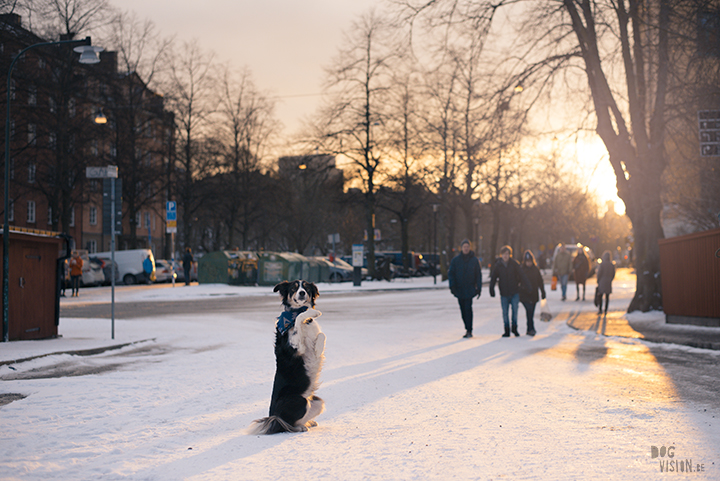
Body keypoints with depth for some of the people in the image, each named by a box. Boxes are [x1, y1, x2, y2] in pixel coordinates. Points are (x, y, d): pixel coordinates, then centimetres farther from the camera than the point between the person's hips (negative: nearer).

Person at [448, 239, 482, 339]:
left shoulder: (474, 260, 2)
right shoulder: (455, 260, 3)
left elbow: (478, 275, 7)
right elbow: (451, 273, 3)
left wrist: (478, 288, 0)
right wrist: (452, 286, -9)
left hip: (470, 289, -2)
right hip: (459, 289, 2)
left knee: (468, 309, -13)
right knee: (463, 310, 6)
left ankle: (469, 331, -12)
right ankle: (468, 329, 17)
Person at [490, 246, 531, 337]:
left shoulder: (514, 264, -2)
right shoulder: (497, 265, 0)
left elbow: (522, 275, -2)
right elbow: (493, 278, 4)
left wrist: (526, 285, -11)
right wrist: (492, 290, -5)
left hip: (515, 293, -1)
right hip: (504, 294, 1)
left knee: (515, 311, -1)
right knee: (505, 312, 2)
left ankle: (514, 328, 15)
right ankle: (507, 330, 10)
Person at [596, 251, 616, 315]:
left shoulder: (602, 264, -10)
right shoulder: (612, 265, 2)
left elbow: (599, 273, -9)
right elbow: (613, 274, 7)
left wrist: (598, 281, 2)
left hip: (602, 282, -4)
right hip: (609, 283, 4)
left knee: (600, 296, 3)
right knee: (607, 297, 6)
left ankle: (600, 310, -2)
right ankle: (606, 311, 6)